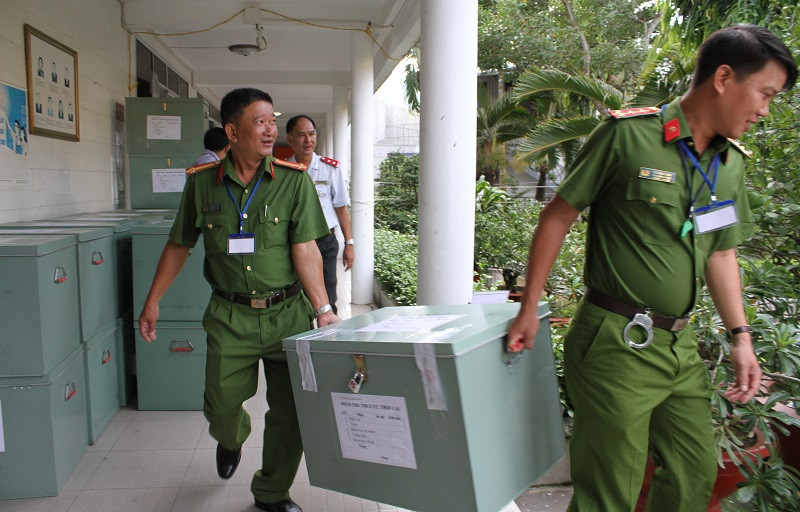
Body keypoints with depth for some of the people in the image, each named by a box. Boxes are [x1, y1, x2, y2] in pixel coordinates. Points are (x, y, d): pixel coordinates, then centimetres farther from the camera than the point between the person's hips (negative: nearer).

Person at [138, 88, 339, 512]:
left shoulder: (294, 180, -5)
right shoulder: (202, 182, 0)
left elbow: (306, 250, -10)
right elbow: (178, 245, 10)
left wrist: (323, 309, -17)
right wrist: (153, 300, 11)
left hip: (288, 313, -1)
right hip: (230, 316, 1)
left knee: (290, 412, 5)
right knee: (221, 404, 8)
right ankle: (231, 440, 48)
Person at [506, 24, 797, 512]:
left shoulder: (731, 162, 10)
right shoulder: (629, 134, -12)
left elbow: (721, 251, 18)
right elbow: (559, 215, -8)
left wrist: (740, 335, 13)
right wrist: (529, 310, -6)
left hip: (681, 345, 7)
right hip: (618, 344, -7)